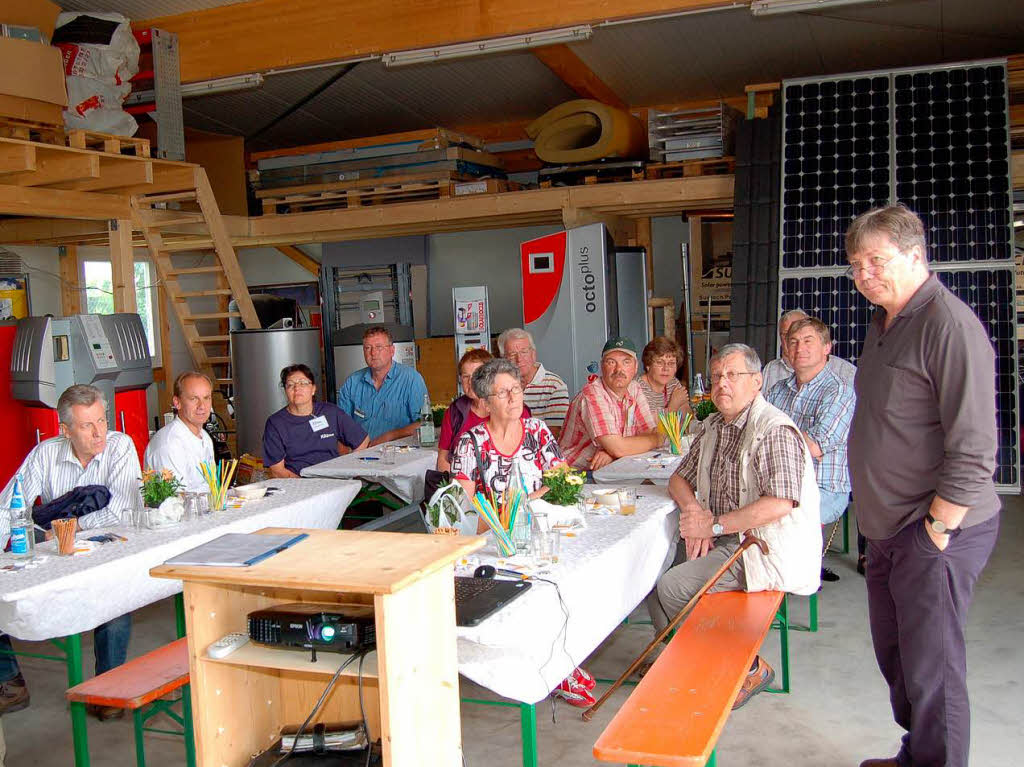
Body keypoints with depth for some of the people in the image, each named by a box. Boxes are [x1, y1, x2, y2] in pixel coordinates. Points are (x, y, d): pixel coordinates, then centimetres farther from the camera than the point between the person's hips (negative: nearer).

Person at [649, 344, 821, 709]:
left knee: (672, 587, -19)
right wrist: (693, 510, -5)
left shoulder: (774, 430, -17)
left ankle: (748, 668, -3)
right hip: (724, 541, 9)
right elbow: (679, 478, 18)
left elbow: (781, 503, -27)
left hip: (766, 550, -9)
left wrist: (714, 525, -21)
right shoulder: (712, 426, 12)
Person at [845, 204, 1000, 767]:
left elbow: (974, 453, -22)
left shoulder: (950, 327, -18)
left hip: (936, 533, -9)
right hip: (889, 530, 9)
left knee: (930, 673, 0)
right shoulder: (883, 322, 12)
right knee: (895, 657, 20)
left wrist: (935, 531, -17)